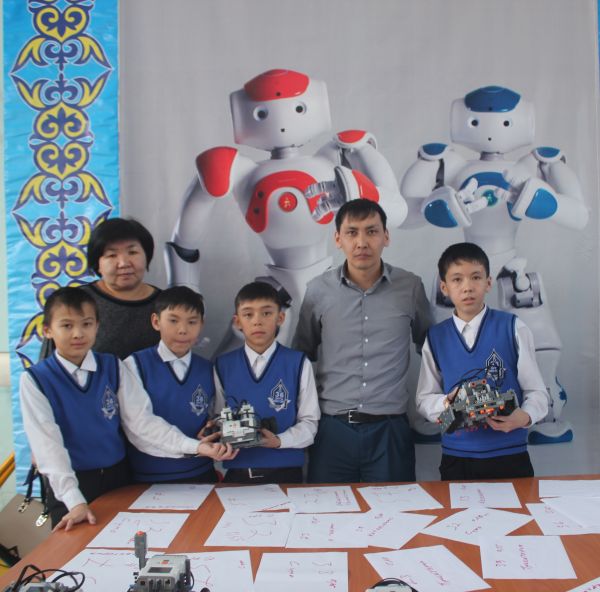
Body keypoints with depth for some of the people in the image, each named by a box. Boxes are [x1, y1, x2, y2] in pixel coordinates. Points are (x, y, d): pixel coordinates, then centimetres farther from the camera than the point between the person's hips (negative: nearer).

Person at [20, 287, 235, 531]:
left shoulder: (114, 368, -1)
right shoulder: (35, 380, -8)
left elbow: (142, 422, -6)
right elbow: (47, 443, -14)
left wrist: (196, 447, -19)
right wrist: (75, 501, -24)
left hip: (118, 478, 3)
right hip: (69, 486, -2)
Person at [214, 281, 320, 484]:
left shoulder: (298, 363, -4)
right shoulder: (223, 366, 3)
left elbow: (309, 421, -2)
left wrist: (279, 441, -18)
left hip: (285, 469, -1)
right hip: (237, 471, 2)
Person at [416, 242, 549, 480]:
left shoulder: (513, 329, -5)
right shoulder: (436, 338, 2)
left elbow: (537, 392, -2)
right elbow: (424, 399, 7)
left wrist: (524, 416, -22)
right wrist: (446, 403, -14)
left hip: (509, 455, -1)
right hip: (456, 458, 2)